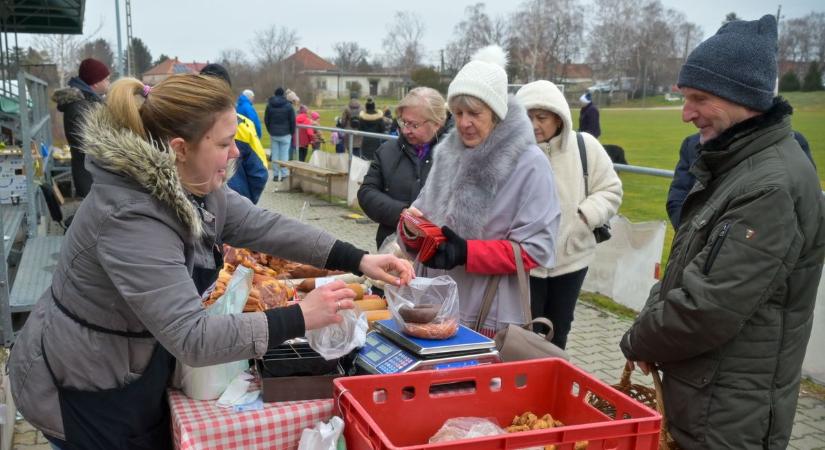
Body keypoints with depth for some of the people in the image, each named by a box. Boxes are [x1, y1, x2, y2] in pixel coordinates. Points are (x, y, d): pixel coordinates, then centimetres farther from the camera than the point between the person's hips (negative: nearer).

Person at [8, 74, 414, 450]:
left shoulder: (189, 186, -6)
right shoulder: (130, 220, -34)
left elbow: (262, 226, -2)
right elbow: (191, 338, -36)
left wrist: (359, 261, -9)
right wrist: (301, 318, -32)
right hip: (82, 395, -8)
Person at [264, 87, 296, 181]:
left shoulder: (269, 105, 4)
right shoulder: (288, 106, -5)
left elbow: (266, 120, 6)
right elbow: (292, 121, -5)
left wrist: (270, 131, 15)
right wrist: (292, 132, 7)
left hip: (273, 134, 3)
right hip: (285, 134, -3)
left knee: (274, 154, 7)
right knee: (284, 154, -1)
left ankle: (275, 174, 9)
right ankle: (284, 174, -1)